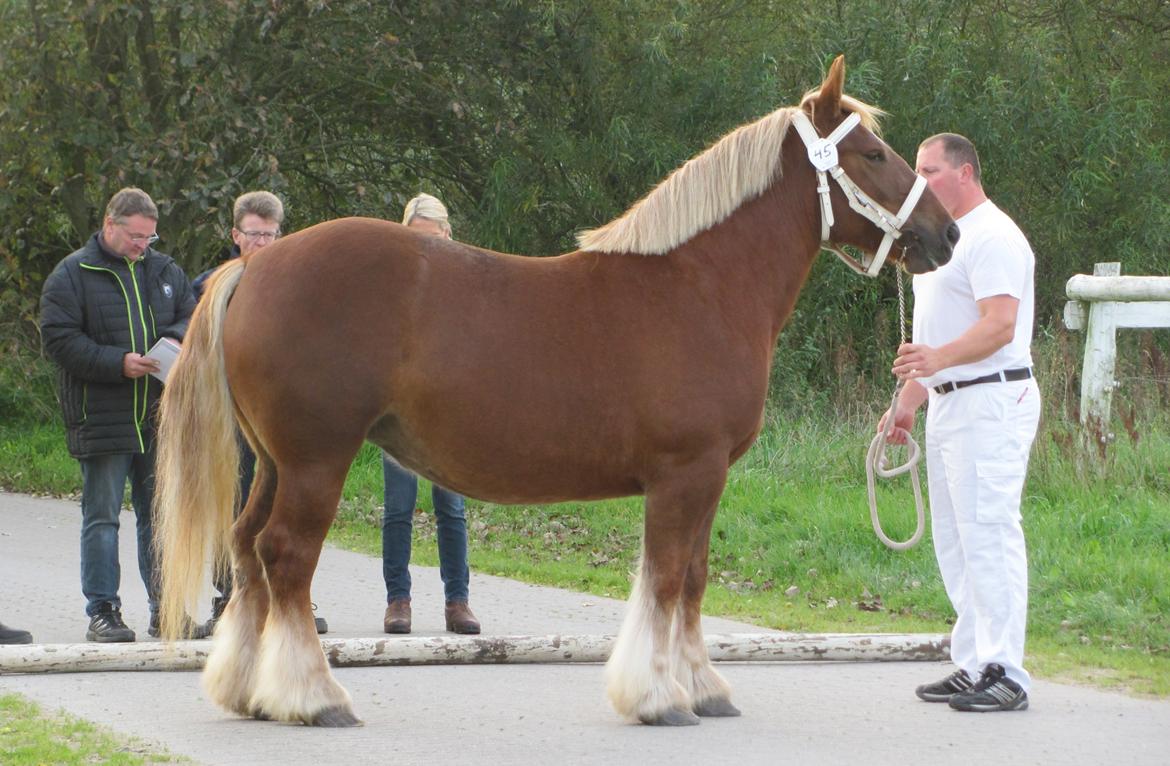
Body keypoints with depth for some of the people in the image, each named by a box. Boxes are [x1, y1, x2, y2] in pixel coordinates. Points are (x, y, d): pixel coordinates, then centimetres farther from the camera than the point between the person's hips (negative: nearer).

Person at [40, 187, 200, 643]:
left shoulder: (165, 272, 12)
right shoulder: (72, 275, -3)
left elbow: (194, 316, 17)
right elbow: (58, 339, -10)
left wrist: (175, 338, -8)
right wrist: (118, 363, -18)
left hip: (161, 417, 5)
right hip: (101, 417, -5)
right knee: (102, 516, -1)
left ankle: (165, 610, 14)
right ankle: (102, 611, 4)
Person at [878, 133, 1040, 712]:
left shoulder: (993, 237, -12)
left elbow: (1000, 324, -24)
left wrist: (938, 358, -38)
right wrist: (909, 397, 24)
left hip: (990, 403, -11)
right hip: (949, 404, 11)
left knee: (989, 534, -13)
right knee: (955, 542, 11)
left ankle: (1004, 673, -14)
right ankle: (973, 665, 16)